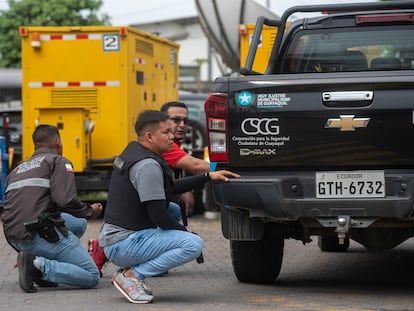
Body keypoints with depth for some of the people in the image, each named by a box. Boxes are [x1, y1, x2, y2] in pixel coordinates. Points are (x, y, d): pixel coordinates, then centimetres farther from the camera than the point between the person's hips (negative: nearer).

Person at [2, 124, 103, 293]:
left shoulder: (17, 170, 25)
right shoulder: (58, 162, 2)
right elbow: (66, 200, -15)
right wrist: (90, 211, 5)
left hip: (14, 239, 8)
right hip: (39, 234, -8)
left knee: (79, 223, 28)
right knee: (92, 277, 1)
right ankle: (40, 266, -16)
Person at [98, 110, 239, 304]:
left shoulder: (133, 152, 13)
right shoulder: (148, 165, -18)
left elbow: (169, 189, 24)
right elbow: (158, 215, -19)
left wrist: (208, 177, 20)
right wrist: (185, 233, -2)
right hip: (123, 244, -10)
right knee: (193, 244, -21)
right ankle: (131, 275, -11)